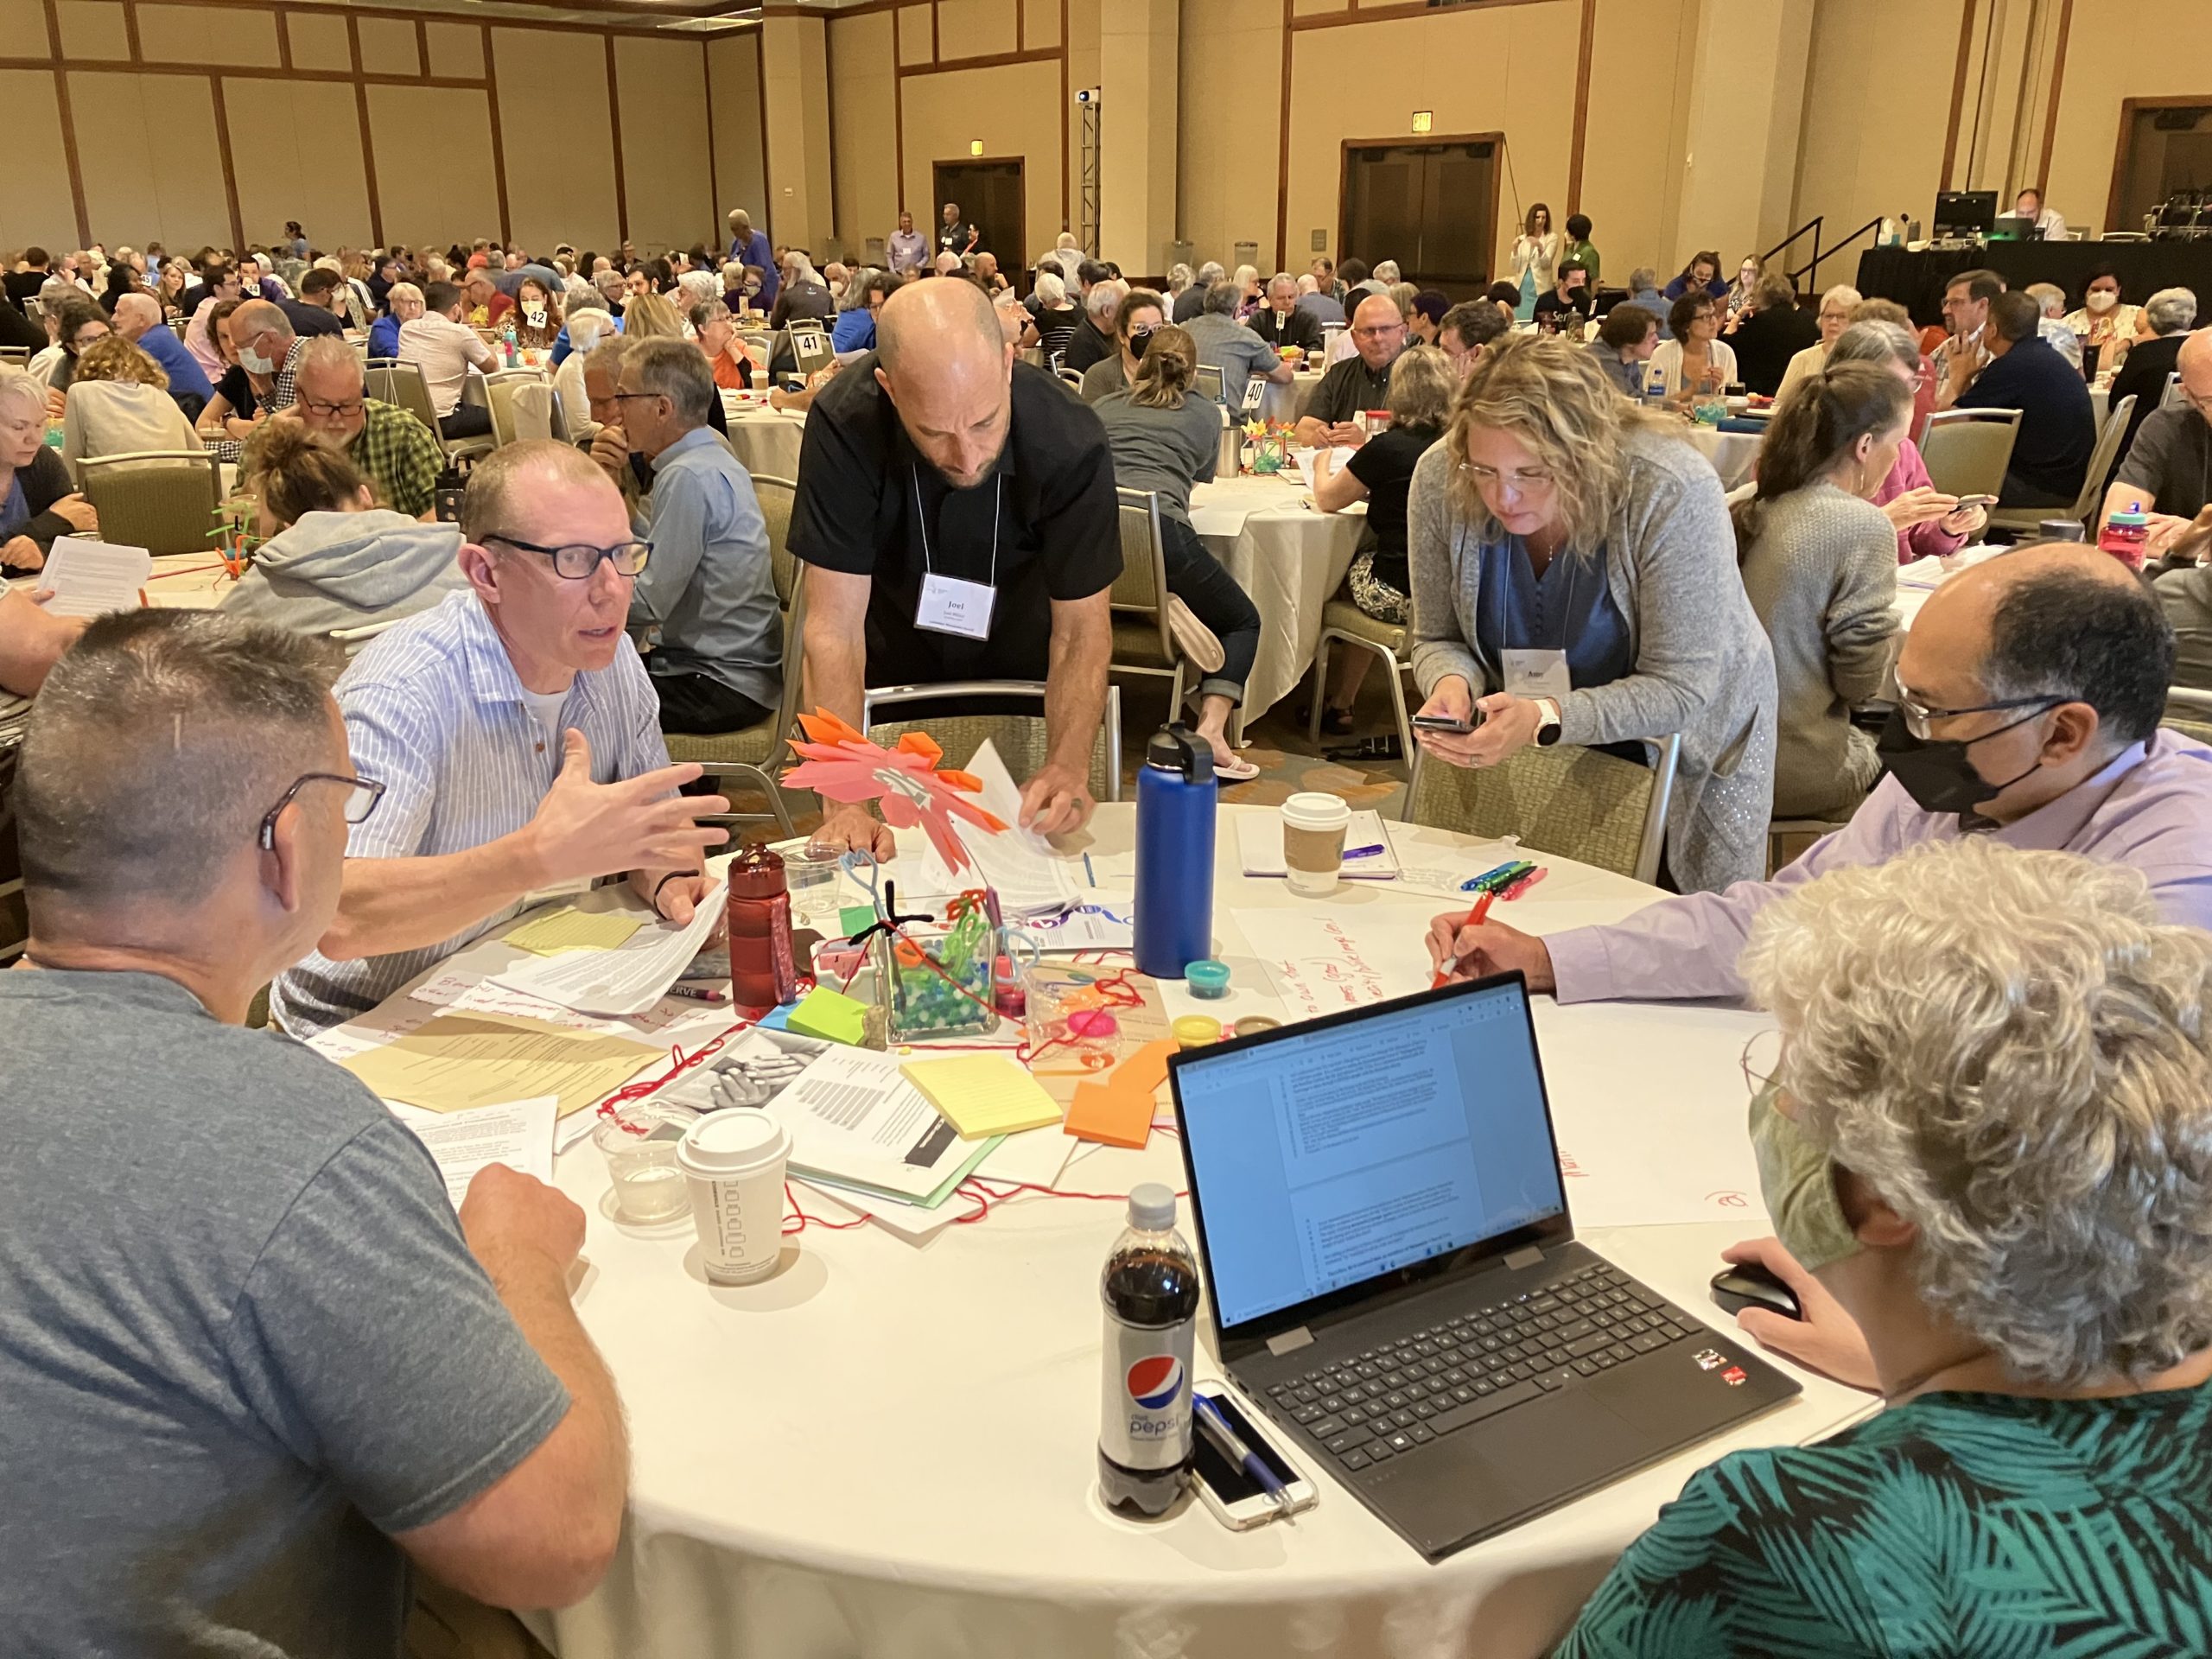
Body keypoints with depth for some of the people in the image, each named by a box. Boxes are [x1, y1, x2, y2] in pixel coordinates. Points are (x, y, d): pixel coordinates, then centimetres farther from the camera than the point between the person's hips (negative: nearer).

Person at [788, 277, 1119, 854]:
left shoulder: (1070, 443, -29)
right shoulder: (845, 423, -30)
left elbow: (1081, 628, -22)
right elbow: (835, 624, -29)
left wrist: (1069, 765, -39)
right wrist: (844, 800, -38)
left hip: (1025, 680, 1)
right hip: (892, 684, 0)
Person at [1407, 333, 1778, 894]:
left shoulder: (1671, 494, -31)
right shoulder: (1440, 480, -20)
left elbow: (1680, 690, -28)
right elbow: (1439, 640, -7)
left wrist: (1548, 718, -43)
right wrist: (1453, 685, -30)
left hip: (1682, 736, -2)